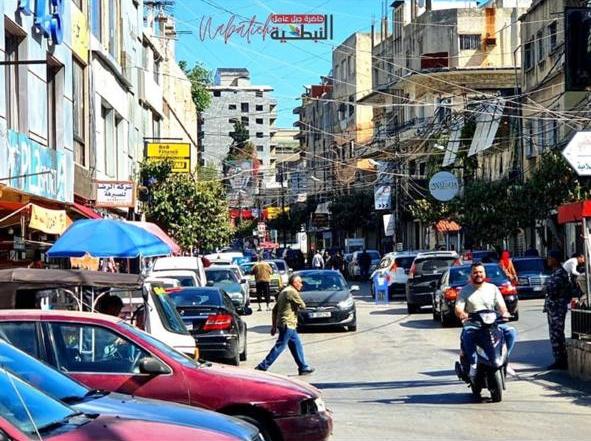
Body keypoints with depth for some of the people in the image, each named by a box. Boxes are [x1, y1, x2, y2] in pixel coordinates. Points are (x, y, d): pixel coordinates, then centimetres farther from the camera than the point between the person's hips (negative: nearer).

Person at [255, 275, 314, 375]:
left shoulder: (284, 291, 17)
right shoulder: (292, 292, -12)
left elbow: (275, 310, 18)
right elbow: (302, 305, -10)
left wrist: (274, 326, 18)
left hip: (289, 325, 10)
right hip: (288, 324, -10)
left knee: (297, 346, 13)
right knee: (279, 347, -7)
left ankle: (303, 367, 18)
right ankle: (262, 367, -7)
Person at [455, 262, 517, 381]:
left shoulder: (493, 288, 16)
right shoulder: (465, 291, 10)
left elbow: (501, 306, 7)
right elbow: (458, 308, -3)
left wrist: (504, 312, -18)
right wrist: (462, 314, -27)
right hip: (472, 324, -2)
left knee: (511, 331, -23)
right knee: (467, 334, -37)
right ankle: (473, 363, -31)